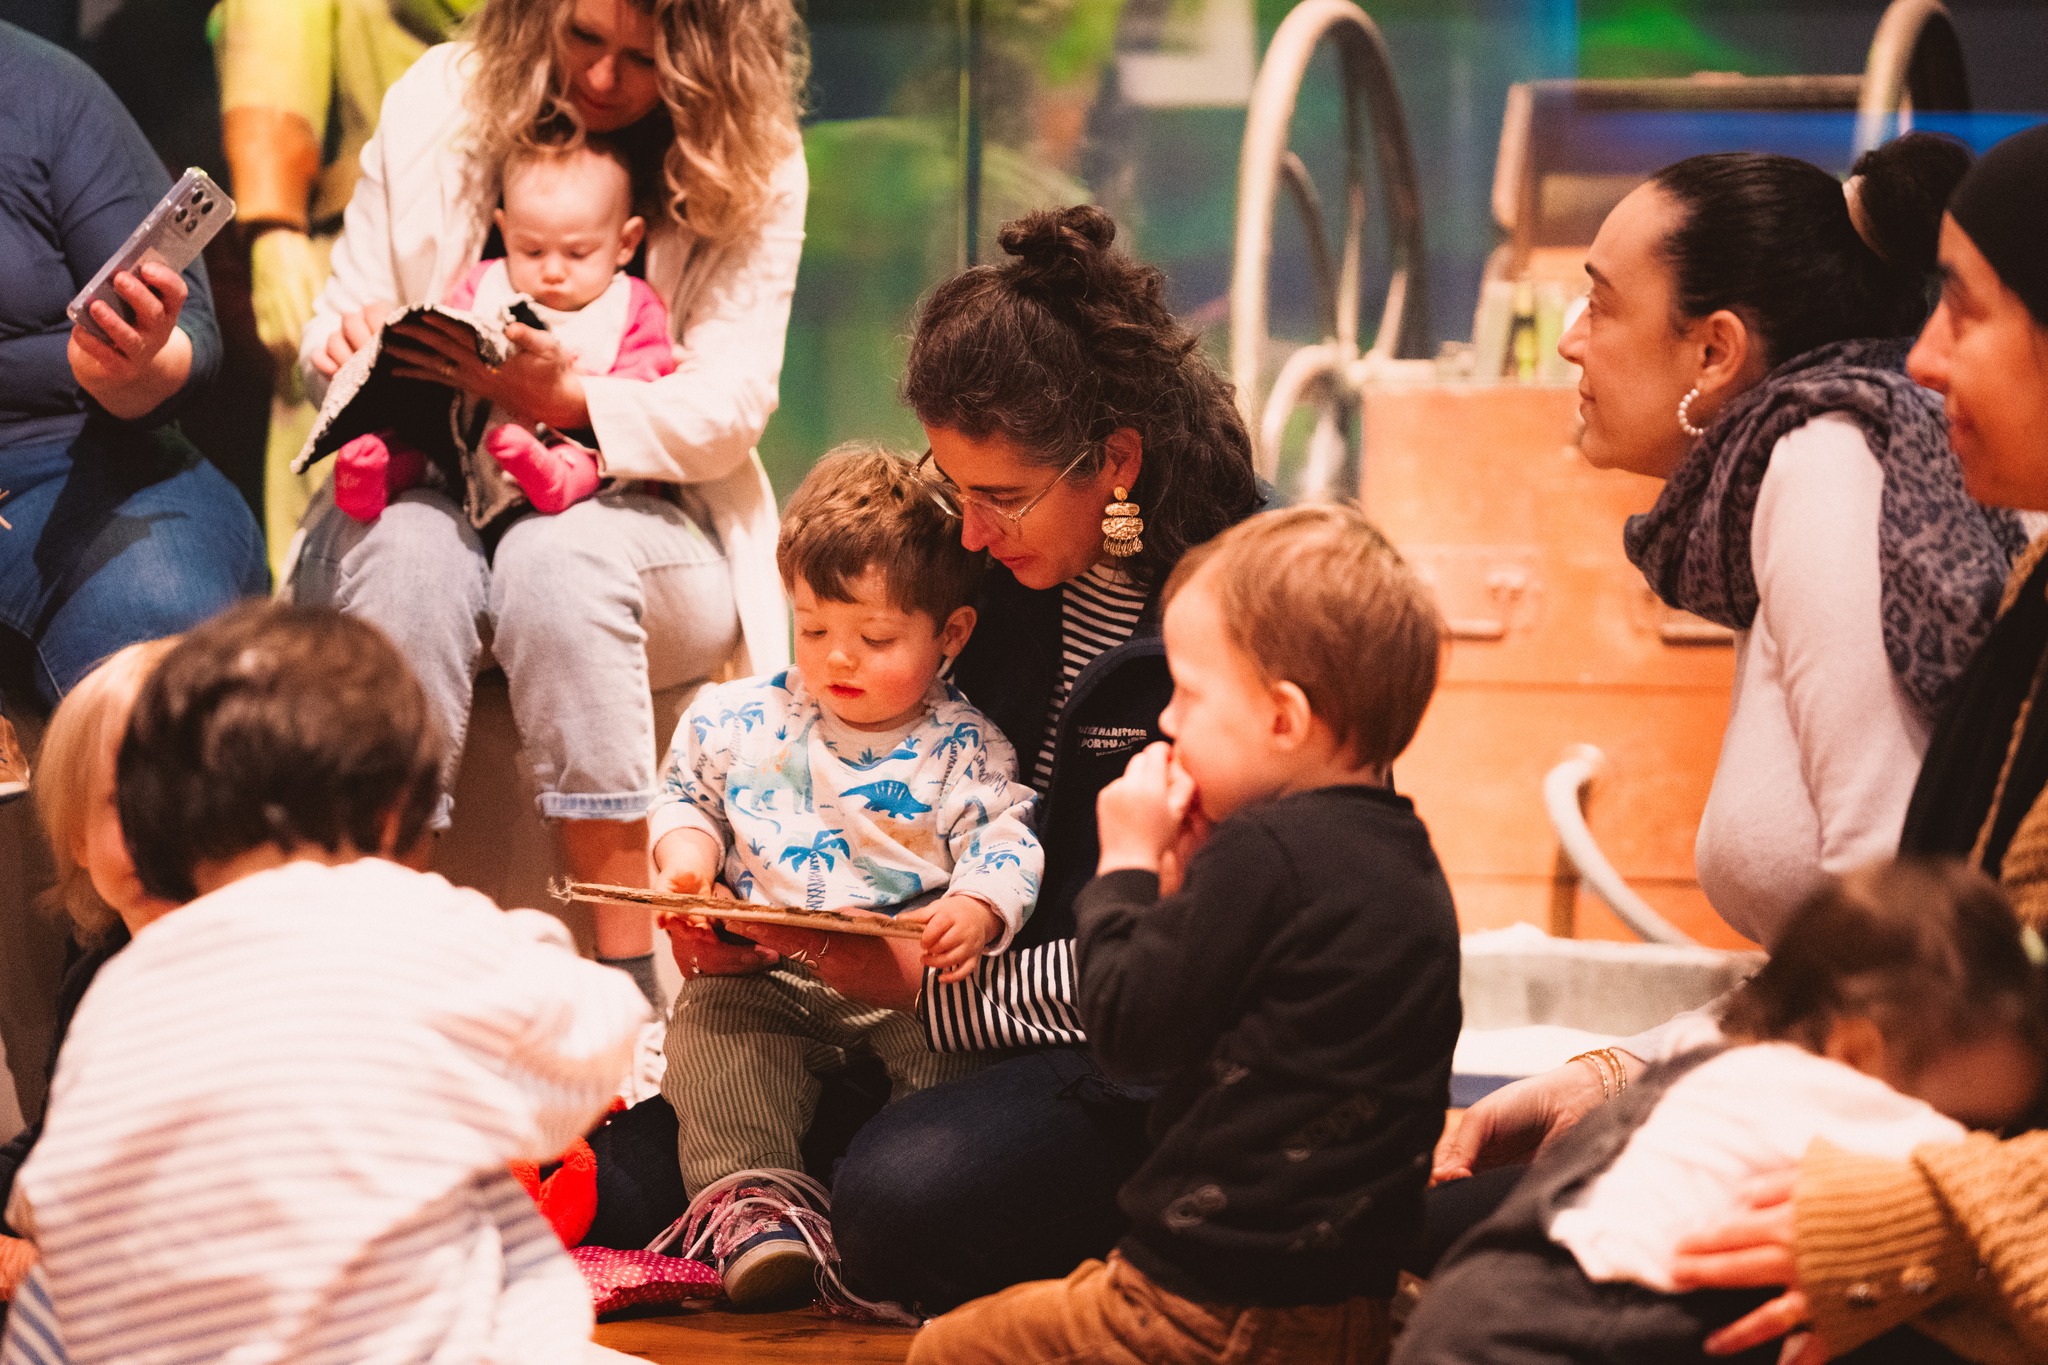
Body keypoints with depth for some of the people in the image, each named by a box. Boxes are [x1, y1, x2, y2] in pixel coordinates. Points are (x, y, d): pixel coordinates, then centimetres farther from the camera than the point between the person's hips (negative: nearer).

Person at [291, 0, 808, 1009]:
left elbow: (727, 408, -10)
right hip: (433, 480, 1)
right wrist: (350, 348, -18)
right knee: (407, 548, -36)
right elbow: (328, 340, 8)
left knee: (559, 557, -37)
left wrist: (565, 399, -27)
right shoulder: (436, 104, 2)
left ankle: (626, 962, -37)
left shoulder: (752, 166, -2)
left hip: (637, 506, -1)